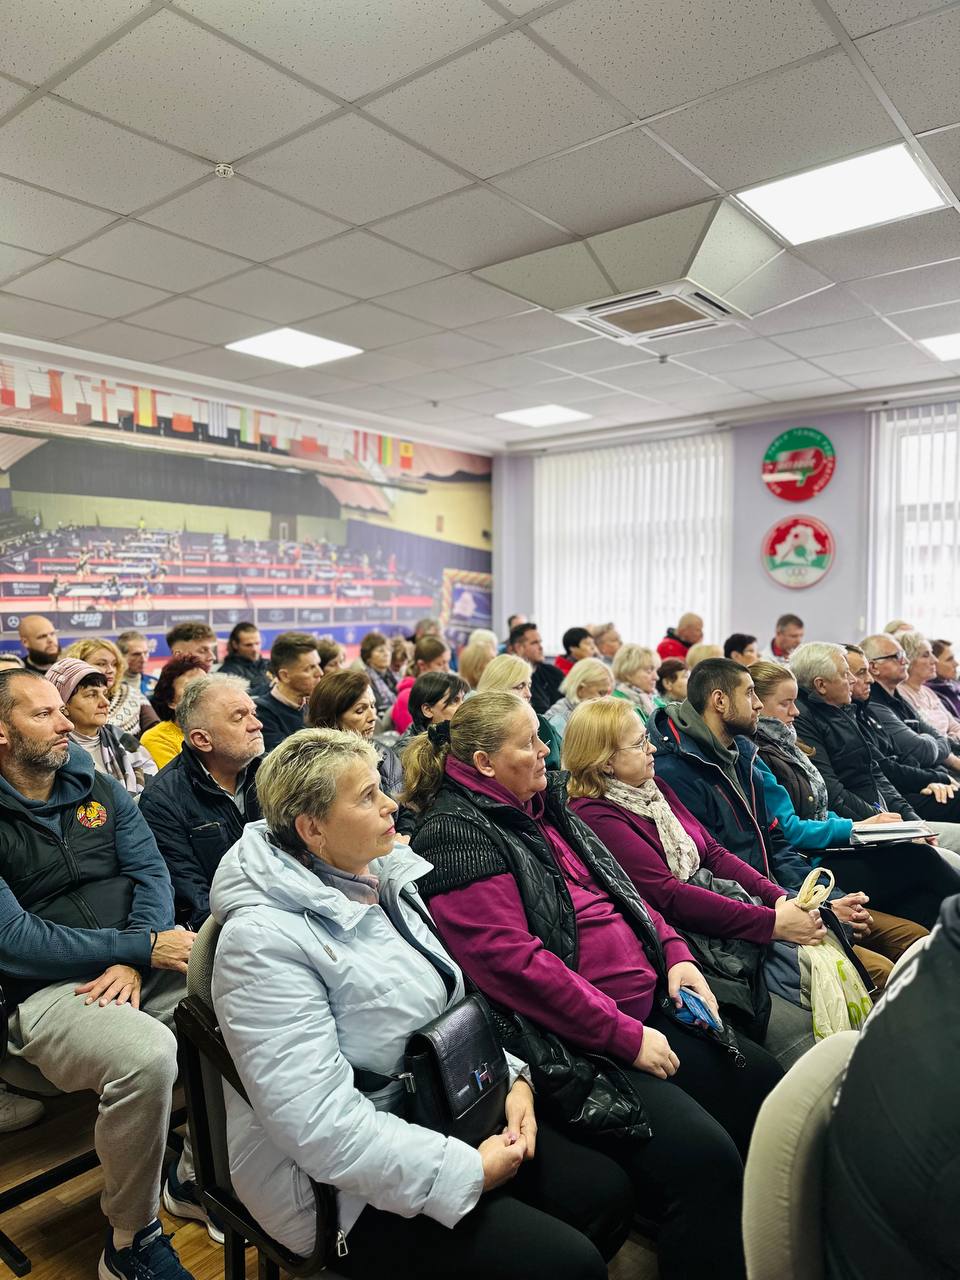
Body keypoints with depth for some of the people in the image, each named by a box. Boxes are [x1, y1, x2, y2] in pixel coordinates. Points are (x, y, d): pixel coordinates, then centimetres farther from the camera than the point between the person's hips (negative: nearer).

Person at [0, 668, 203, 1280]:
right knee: (148, 1056, -33)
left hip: (143, 960, 5)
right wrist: (142, 946, -18)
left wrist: (135, 963, -15)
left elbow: (151, 874, 3)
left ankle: (198, 1172, 6)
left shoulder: (100, 789, 9)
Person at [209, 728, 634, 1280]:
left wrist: (511, 1078, -2)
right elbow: (317, 1125, -28)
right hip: (347, 1187, -8)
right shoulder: (266, 940, -24)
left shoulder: (387, 881, 2)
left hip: (436, 1117, 8)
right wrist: (468, 1170, -22)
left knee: (607, 1192, 2)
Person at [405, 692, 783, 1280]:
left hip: (650, 1011, 10)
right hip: (570, 1047, -9)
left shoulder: (543, 803, 11)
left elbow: (619, 889, 19)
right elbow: (512, 962, -24)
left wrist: (675, 955, 4)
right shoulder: (457, 836, -17)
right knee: (703, 1158, -22)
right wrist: (625, 1036, -19)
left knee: (765, 1084, 10)